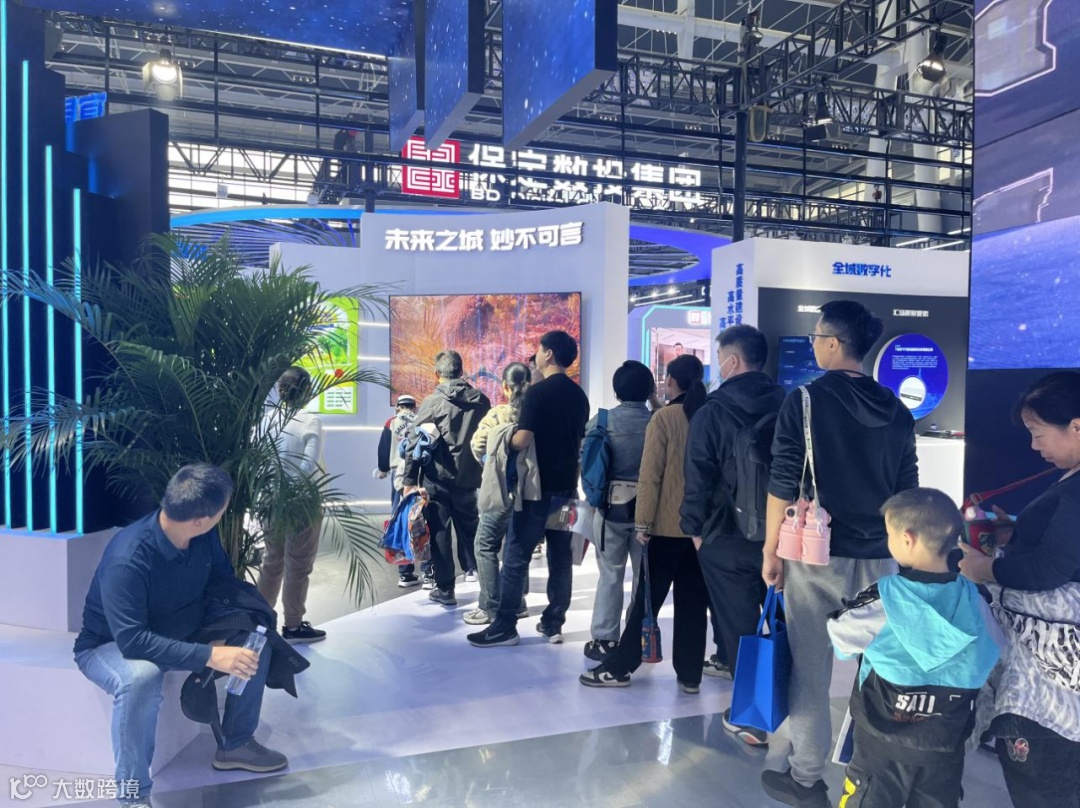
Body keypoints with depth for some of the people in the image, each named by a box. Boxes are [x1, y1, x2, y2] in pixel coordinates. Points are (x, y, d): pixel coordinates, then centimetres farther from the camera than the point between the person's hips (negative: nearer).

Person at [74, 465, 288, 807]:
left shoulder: (204, 535, -16)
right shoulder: (127, 560, -36)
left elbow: (223, 579, 2)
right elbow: (132, 640, -39)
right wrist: (210, 656, -44)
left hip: (179, 634, 7)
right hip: (111, 646, -6)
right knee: (140, 678, -39)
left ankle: (236, 743, 9)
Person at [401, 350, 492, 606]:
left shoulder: (432, 402, -7)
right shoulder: (481, 400, 3)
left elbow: (415, 443, -9)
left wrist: (409, 479, -4)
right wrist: (481, 470, 18)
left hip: (437, 478, -3)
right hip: (468, 476, 3)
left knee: (439, 531, 5)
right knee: (468, 524, 21)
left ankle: (445, 589, 10)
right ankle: (472, 567, 30)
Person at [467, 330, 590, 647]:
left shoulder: (539, 391, -14)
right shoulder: (579, 394, 9)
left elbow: (522, 441, -21)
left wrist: (507, 439, -1)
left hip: (538, 487, -7)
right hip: (567, 486, 7)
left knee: (516, 556, 0)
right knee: (561, 556, 11)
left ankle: (505, 627, 4)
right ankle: (553, 623, 17)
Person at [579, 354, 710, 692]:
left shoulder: (664, 418, -9)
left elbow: (651, 474, -12)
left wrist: (644, 522, -9)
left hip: (668, 524, -4)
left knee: (648, 598, 4)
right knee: (693, 602, 10)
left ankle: (619, 667, 12)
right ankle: (690, 674, 16)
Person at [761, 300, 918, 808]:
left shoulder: (804, 401, -9)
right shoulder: (896, 411, 5)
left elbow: (782, 487, -10)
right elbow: (907, 490, 11)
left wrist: (770, 551, -1)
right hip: (879, 558, 5)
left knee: (810, 670, 6)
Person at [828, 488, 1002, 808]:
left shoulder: (884, 598, -21)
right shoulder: (973, 598, -10)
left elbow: (839, 637, -8)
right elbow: (991, 653, 7)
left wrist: (844, 611, 12)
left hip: (884, 739, -3)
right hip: (947, 741, 4)